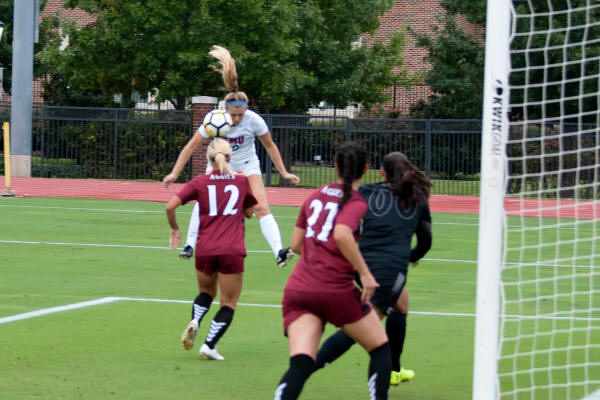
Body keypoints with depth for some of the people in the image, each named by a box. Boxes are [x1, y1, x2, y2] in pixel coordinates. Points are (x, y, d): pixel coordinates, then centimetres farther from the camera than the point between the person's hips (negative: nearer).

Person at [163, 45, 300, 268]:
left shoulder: (254, 120, -23)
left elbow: (270, 146, -6)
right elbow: (192, 146, -16)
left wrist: (283, 172, -3)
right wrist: (175, 173, -20)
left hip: (247, 166, -1)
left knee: (261, 207, -17)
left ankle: (279, 252, -27)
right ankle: (190, 245, 8)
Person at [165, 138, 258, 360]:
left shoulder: (200, 182, 7)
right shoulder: (242, 182, 9)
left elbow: (170, 206, -2)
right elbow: (249, 213, 23)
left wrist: (174, 229, 13)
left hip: (205, 250, 2)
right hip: (232, 250, -2)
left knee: (206, 292, 25)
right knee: (229, 303, 7)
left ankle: (194, 322, -3)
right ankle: (209, 345, -8)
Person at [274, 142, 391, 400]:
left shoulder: (315, 196, 15)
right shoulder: (356, 202, -4)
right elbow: (341, 234, -23)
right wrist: (365, 273, -17)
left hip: (298, 289, 5)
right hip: (336, 289, -5)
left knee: (300, 364, -8)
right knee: (380, 348, 16)